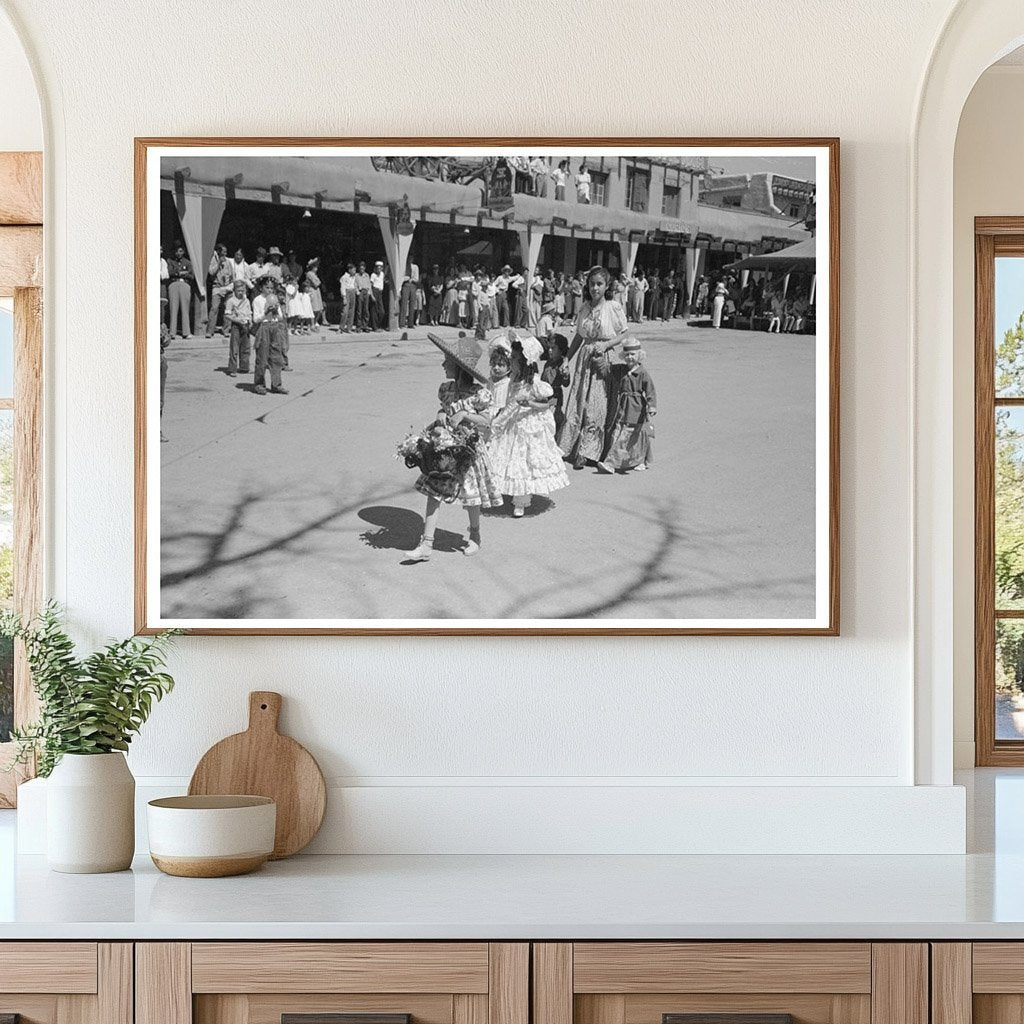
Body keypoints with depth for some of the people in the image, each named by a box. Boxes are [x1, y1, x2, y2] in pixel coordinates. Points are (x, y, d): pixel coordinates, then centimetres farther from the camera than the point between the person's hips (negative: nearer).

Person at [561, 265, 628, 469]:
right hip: (584, 358, 4)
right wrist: (567, 360, 11)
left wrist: (606, 344, -16)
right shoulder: (585, 307, 7)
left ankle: (586, 453, 4)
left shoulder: (614, 307, -6)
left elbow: (623, 335, -1)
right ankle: (572, 449, 11)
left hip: (603, 359, -4)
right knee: (578, 404, 2)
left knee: (595, 408, -2)